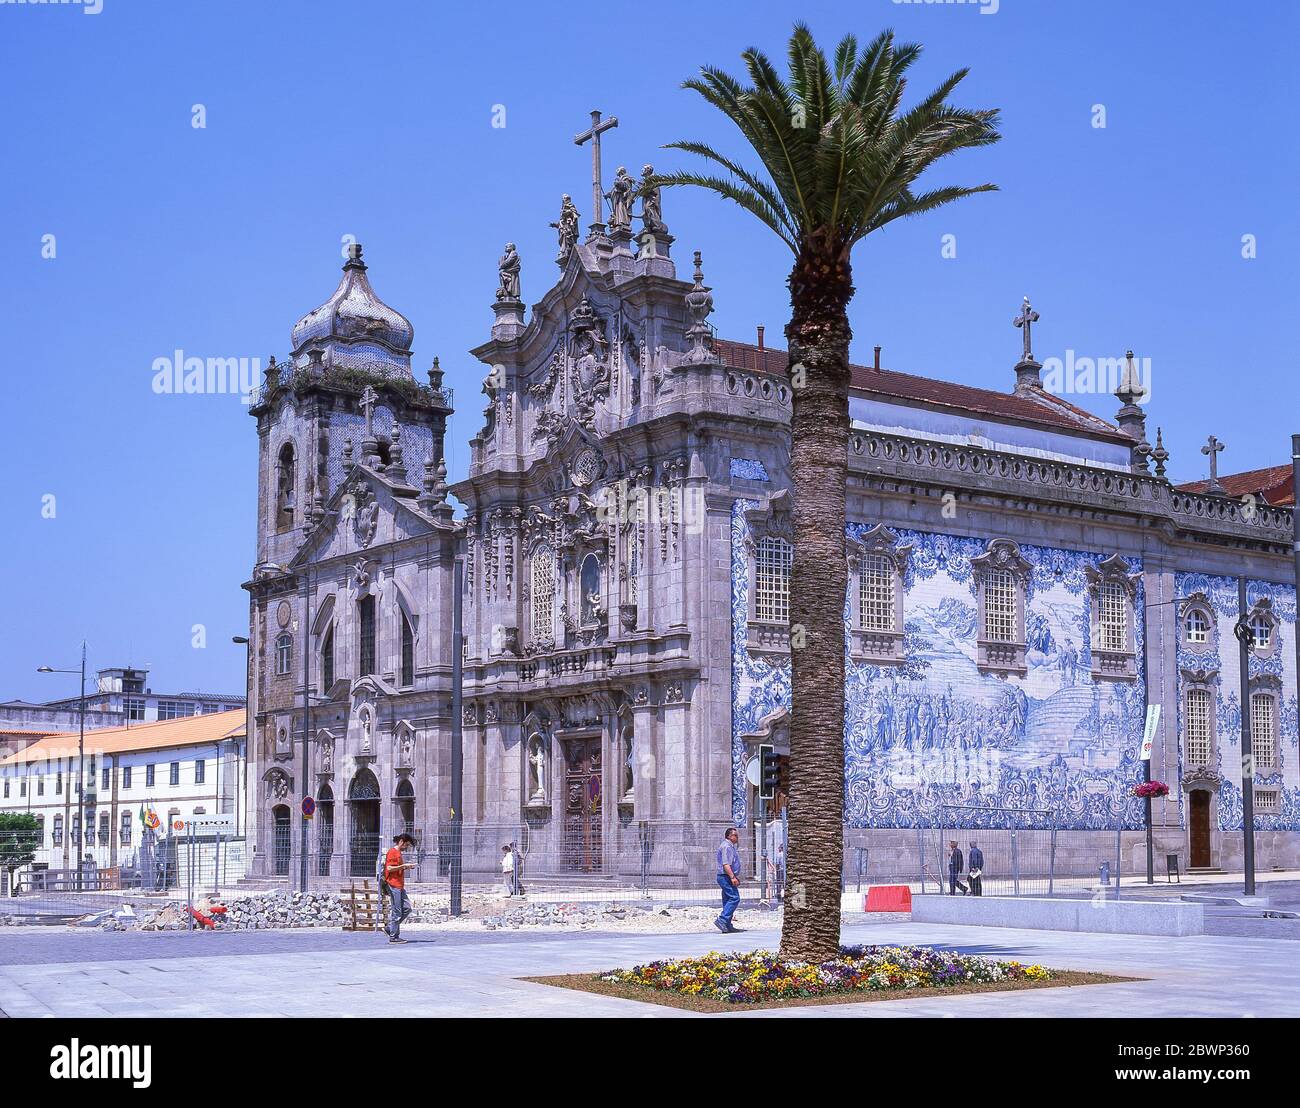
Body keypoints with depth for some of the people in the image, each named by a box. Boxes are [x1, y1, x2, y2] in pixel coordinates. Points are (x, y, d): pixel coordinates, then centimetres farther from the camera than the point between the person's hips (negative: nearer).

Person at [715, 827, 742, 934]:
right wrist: (733, 877, -27)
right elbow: (726, 864, -22)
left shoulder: (730, 846, 22)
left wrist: (736, 877, 31)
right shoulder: (726, 846, -13)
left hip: (728, 877, 11)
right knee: (734, 898, -16)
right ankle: (722, 920, -21)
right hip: (726, 877, -11)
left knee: (728, 900, 9)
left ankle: (727, 926, 10)